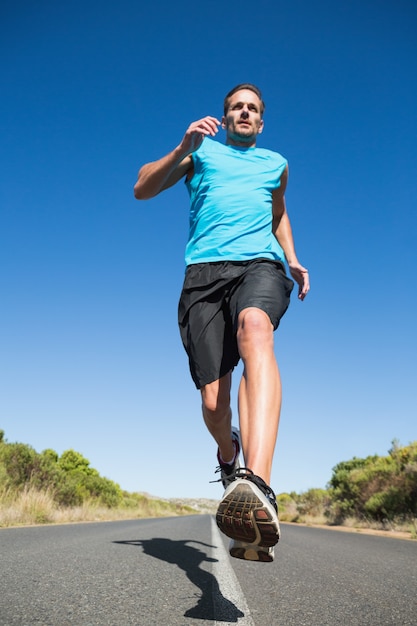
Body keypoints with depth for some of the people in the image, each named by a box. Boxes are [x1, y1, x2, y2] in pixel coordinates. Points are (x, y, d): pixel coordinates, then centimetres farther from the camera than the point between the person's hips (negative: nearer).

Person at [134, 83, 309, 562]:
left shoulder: (275, 163, 29)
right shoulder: (202, 151, 23)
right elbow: (142, 189, 14)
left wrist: (293, 261, 23)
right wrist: (183, 147, 0)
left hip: (260, 265, 0)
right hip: (204, 271, 0)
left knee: (255, 328, -38)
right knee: (213, 402, -9)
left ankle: (257, 484, -56)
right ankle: (228, 454, 29)